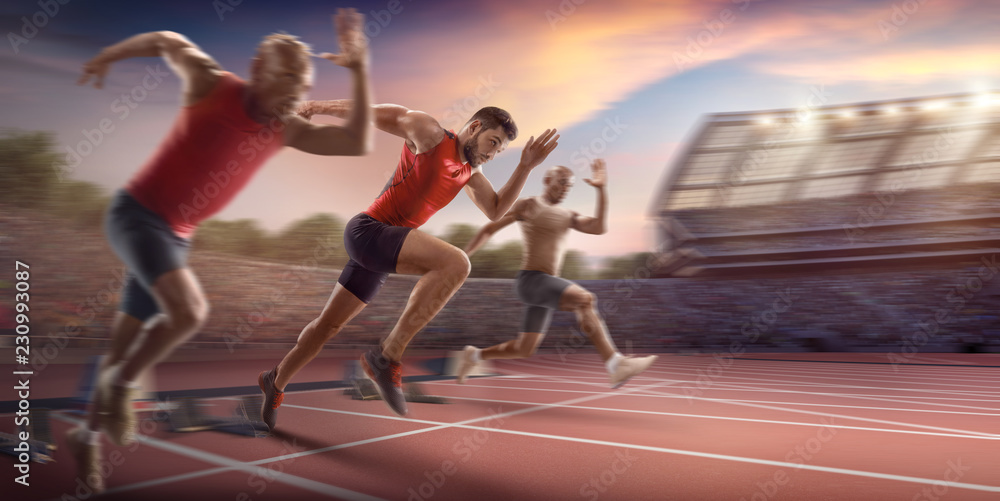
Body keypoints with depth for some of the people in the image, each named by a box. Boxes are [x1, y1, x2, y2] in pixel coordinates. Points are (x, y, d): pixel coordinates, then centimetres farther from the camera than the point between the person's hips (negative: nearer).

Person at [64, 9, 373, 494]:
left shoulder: (285, 129, -2)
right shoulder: (213, 86, -14)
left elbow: (358, 143, -11)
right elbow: (168, 40, 2)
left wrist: (360, 70, -15)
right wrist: (107, 56, 16)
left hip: (176, 234, 6)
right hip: (137, 214, -6)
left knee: (127, 343, 13)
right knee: (189, 310, -27)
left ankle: (88, 434, 33)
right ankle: (119, 385, 0)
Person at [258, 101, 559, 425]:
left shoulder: (470, 171, 16)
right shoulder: (429, 134, -7)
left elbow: (496, 210, 12)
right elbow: (376, 113, 1)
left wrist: (526, 165, 5)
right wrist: (319, 106, 6)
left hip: (379, 253, 9)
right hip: (367, 231, -9)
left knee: (329, 325, 20)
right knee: (455, 262, -29)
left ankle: (276, 381, 41)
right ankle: (387, 356, -26)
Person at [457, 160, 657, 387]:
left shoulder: (567, 216, 18)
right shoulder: (528, 205, 1)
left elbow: (599, 228, 2)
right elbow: (489, 229, 5)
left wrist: (601, 189, -1)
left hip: (547, 284, 8)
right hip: (531, 280, -8)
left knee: (524, 350, 12)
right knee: (585, 299, -28)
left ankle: (474, 355, 31)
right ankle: (615, 364, -32)